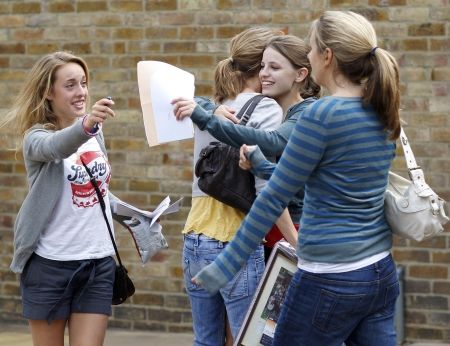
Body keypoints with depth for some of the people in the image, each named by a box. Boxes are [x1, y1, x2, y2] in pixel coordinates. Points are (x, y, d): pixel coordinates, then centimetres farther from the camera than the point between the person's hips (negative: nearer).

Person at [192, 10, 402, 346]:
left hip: (331, 280, -7)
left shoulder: (322, 114, -16)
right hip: (381, 273, 7)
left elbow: (274, 198, -13)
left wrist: (223, 268, -7)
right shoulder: (384, 114, 7)